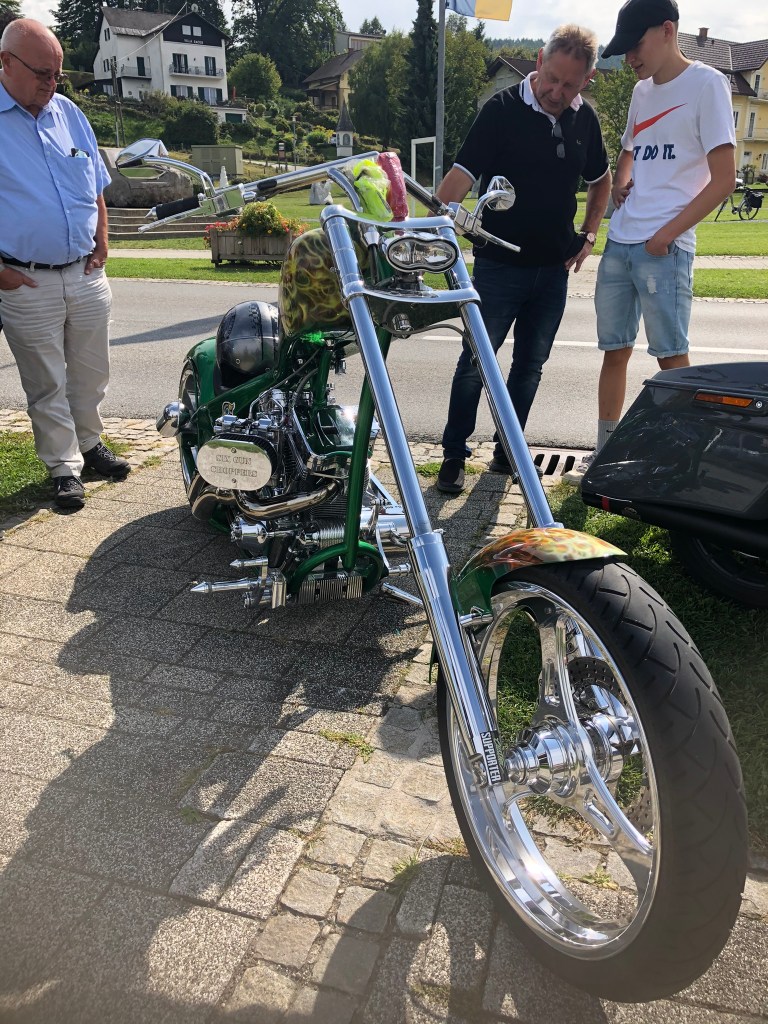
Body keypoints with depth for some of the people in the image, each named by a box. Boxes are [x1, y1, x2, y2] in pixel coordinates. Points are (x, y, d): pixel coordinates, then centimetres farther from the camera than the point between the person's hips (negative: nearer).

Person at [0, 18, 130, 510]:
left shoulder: (69, 114, 9)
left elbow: (96, 188, 18)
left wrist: (101, 246, 7)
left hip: (86, 274, 5)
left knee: (91, 373, 15)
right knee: (47, 384, 5)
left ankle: (90, 443, 33)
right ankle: (65, 466, 17)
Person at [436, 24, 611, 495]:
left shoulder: (585, 119, 6)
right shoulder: (504, 109, -9)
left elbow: (601, 179, 23)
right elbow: (461, 176, -20)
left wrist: (588, 235, 11)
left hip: (554, 269, 5)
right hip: (499, 265, -5)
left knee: (530, 365, 10)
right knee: (476, 362, -3)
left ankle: (507, 452, 22)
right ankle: (454, 456, 8)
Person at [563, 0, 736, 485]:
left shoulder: (706, 84, -4)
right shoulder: (642, 91, 17)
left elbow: (724, 178, -9)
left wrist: (667, 234, -13)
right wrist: (621, 182, 11)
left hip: (665, 248, -7)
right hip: (619, 243, 7)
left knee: (671, 355, -5)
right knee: (614, 350, 8)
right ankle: (604, 452, 18)